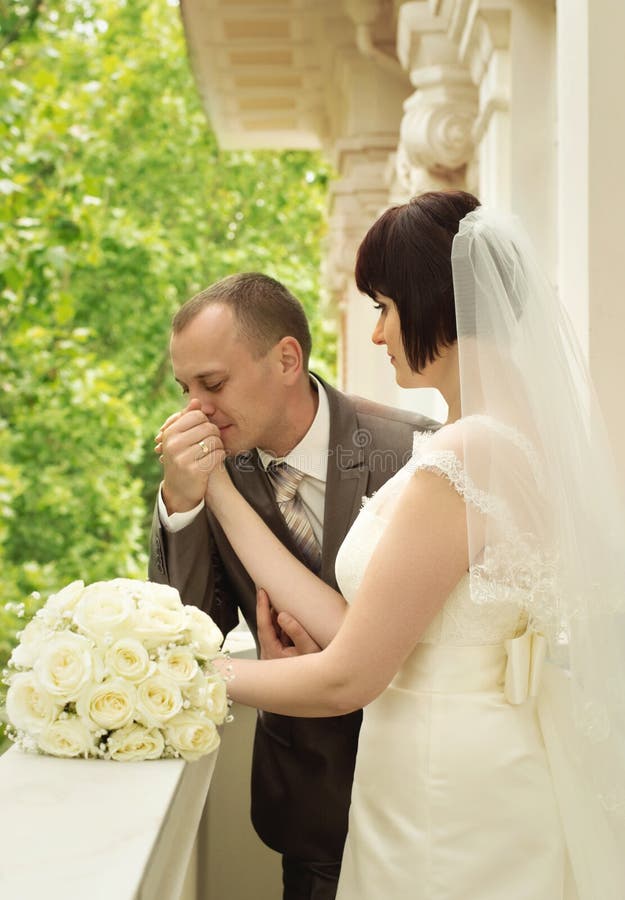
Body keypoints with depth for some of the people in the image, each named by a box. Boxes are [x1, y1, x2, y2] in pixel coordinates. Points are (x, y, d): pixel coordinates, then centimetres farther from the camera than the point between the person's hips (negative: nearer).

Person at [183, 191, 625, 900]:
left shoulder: (459, 463, -24)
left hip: (449, 811, -8)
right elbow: (349, 625, 0)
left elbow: (348, 678, -17)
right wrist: (219, 493, 4)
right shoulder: (524, 435, 5)